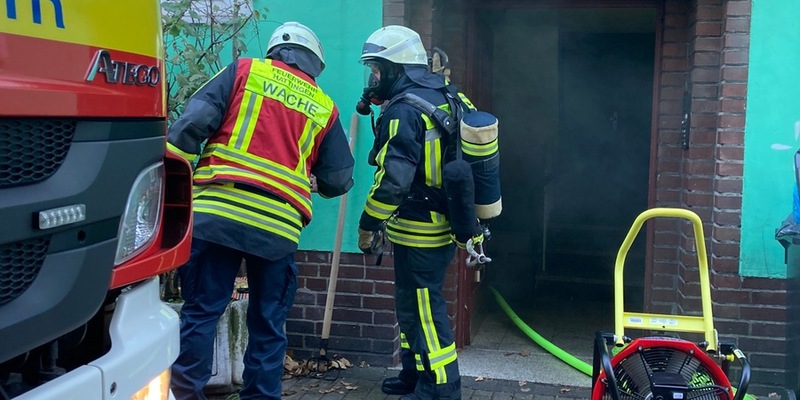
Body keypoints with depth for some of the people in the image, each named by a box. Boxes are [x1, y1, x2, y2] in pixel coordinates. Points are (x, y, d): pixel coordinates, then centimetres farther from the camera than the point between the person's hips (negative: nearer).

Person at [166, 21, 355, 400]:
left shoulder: (244, 71, 11)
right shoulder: (324, 108, 16)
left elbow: (192, 123, -1)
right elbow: (338, 181, 19)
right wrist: (314, 180, 40)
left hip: (217, 213, -1)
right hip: (278, 227, 1)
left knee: (201, 311, 5)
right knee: (268, 324, 12)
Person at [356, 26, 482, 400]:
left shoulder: (404, 110, -20)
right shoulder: (443, 97, 10)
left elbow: (393, 177, -24)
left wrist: (368, 223, -14)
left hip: (418, 230, -10)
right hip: (442, 221, 10)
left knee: (423, 309, -1)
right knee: (414, 303, 20)